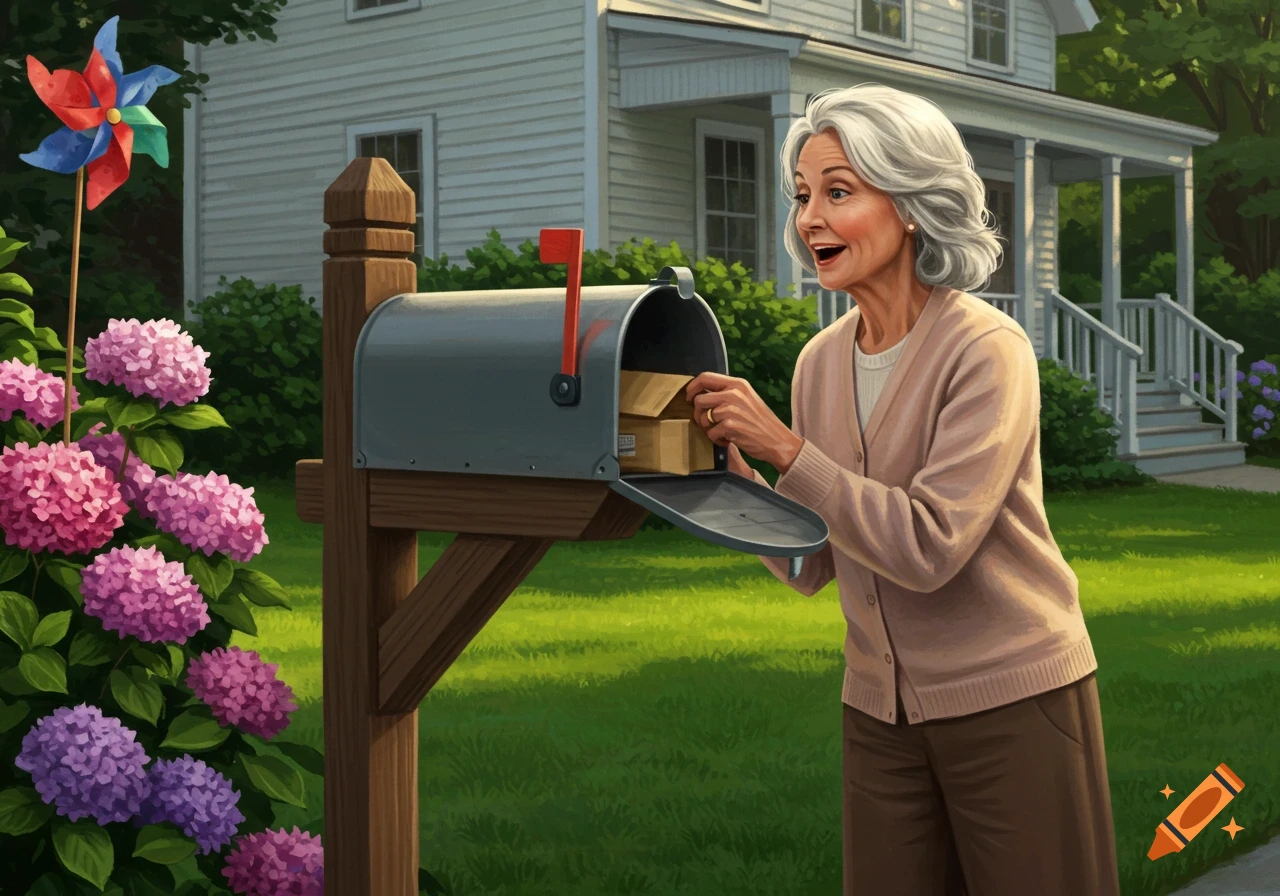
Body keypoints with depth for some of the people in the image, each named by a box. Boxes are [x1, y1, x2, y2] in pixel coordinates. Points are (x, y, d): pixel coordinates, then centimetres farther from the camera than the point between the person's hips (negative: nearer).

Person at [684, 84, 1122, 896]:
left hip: (1013, 701, -5)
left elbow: (929, 547, -23)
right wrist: (734, 465, -8)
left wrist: (784, 446, -23)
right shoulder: (821, 362, 3)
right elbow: (814, 565, 7)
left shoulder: (986, 350, -15)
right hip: (881, 712, 6)